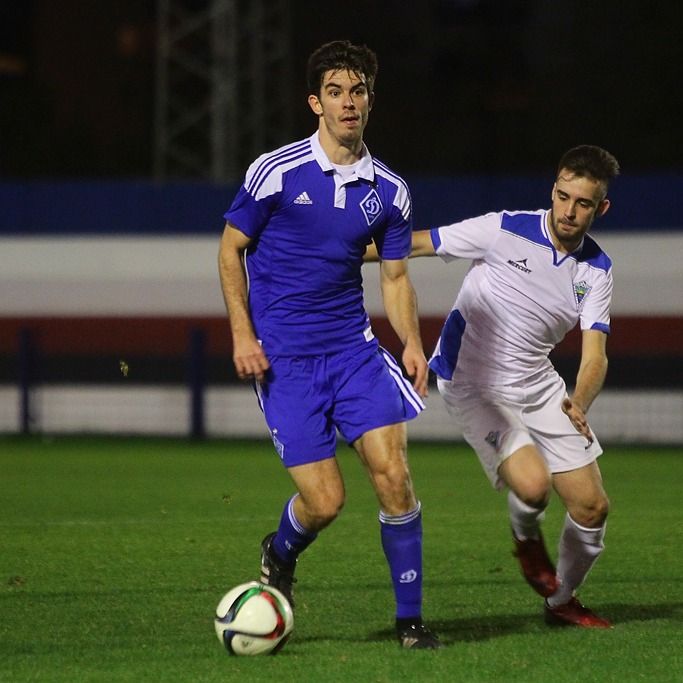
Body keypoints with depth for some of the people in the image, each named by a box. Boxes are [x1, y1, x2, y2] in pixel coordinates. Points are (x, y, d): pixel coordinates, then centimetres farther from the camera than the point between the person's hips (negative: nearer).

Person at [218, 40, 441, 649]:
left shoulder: (389, 190, 4)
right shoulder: (276, 171, -8)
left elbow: (395, 276, 12)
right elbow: (231, 248, 2)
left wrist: (412, 343, -5)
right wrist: (242, 334, -6)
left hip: (354, 347, 3)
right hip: (282, 358, -3)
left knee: (393, 473, -11)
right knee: (325, 500, -8)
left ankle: (410, 618, 2)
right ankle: (280, 556, 29)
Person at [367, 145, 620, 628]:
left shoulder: (596, 270, -3)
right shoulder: (504, 231, -16)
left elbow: (595, 355, -10)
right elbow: (413, 245, -11)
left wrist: (580, 402, -31)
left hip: (538, 385, 5)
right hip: (473, 384, -5)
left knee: (592, 506, 2)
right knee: (532, 484, -27)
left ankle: (562, 601, 28)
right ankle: (527, 539, 10)